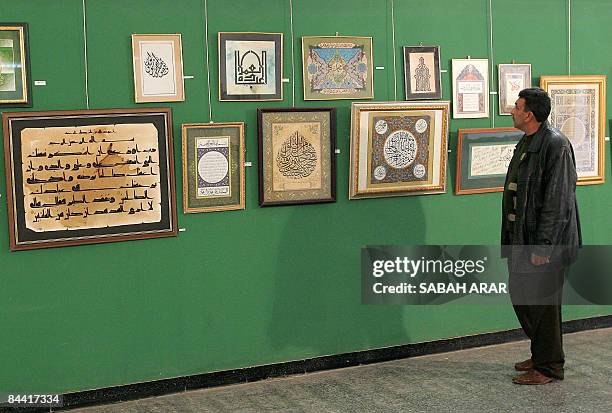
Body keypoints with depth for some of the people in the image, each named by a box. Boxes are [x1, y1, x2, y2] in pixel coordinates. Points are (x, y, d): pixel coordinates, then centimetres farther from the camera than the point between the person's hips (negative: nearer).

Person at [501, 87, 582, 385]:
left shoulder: (555, 144, -17)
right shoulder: (526, 143, 12)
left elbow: (557, 201, -21)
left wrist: (543, 246, -22)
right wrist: (512, 239, 17)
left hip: (544, 242, -9)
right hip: (522, 238, 9)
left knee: (543, 304, 1)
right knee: (520, 295, 16)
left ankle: (549, 367, 15)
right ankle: (540, 354, 32)